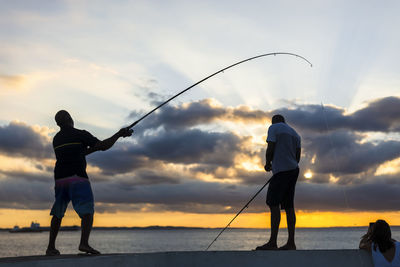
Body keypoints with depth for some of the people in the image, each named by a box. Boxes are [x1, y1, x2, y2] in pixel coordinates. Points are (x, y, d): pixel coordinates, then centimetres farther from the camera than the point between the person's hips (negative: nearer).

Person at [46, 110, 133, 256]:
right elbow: (103, 146, -6)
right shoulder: (80, 134, -1)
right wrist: (119, 134, 5)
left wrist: (92, 149, 28)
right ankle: (84, 243, -25)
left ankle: (51, 247, 15)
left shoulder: (56, 139, 17)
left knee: (57, 214, 14)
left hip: (60, 178, 6)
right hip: (77, 178, -6)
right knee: (87, 211, -9)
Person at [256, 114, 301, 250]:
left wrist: (267, 163, 8)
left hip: (281, 170, -8)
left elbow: (270, 149, -8)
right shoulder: (295, 133, 24)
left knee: (273, 203, -12)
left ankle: (272, 242, -19)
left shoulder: (274, 128, 2)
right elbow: (298, 156, 20)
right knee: (288, 206, 6)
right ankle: (291, 242, 2)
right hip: (294, 170, 8)